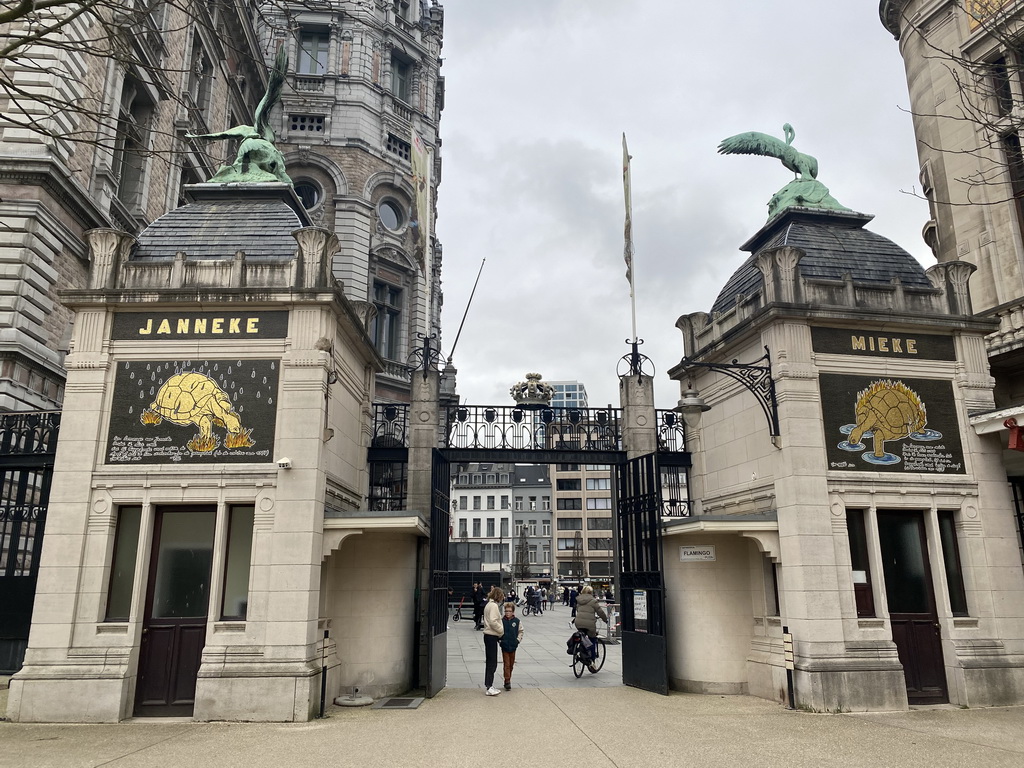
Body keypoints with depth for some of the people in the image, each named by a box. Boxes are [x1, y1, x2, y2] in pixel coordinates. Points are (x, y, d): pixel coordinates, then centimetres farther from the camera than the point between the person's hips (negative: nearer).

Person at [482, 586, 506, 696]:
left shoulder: (489, 605, 16)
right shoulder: (494, 606, -15)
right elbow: (493, 621, -23)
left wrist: (500, 631, 8)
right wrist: (502, 630, -11)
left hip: (489, 636, 10)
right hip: (491, 636, -10)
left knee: (489, 662, 14)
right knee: (492, 663, -8)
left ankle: (488, 685, 21)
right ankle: (489, 687, -7)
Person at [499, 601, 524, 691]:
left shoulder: (517, 621, -2)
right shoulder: (502, 620, -6)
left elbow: (520, 631, 8)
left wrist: (518, 640, -3)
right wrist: (500, 639, -9)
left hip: (513, 646, 2)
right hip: (504, 646, -2)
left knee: (511, 664, 12)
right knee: (506, 664, -2)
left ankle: (508, 680, 26)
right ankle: (507, 681, 2)